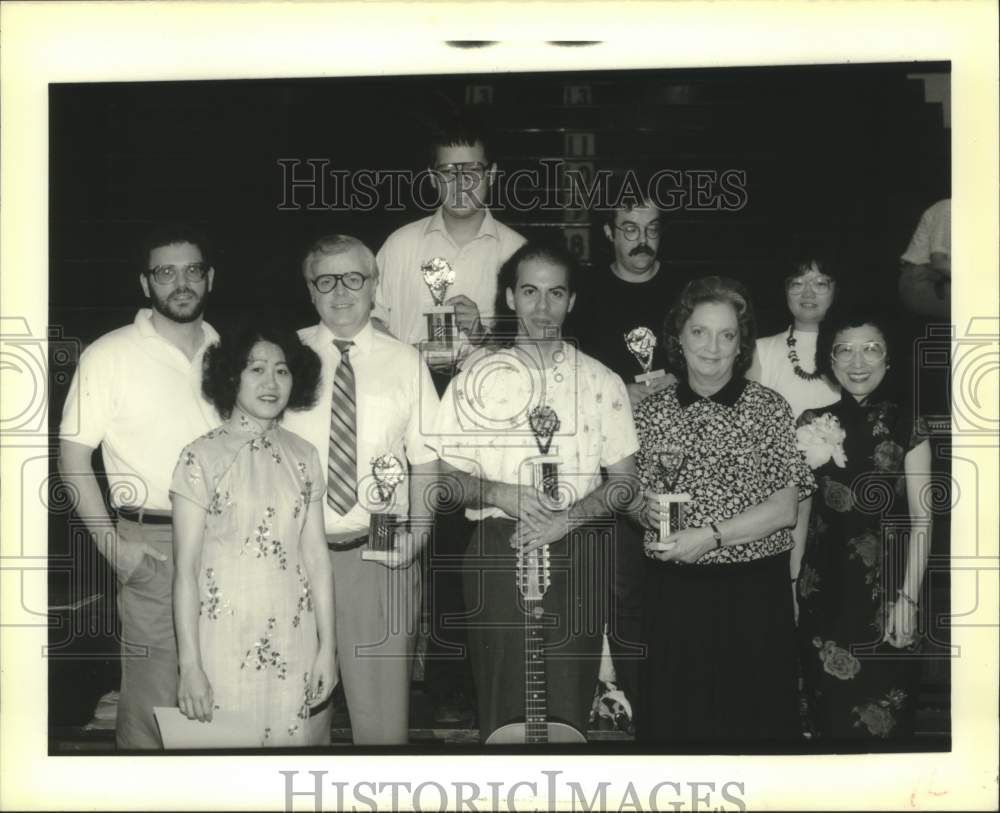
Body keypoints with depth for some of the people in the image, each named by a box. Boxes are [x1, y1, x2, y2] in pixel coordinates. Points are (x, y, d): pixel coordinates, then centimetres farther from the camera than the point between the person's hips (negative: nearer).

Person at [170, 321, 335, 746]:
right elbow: (185, 570, -8)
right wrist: (189, 666, -11)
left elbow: (315, 555, 6)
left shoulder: (303, 456, 5)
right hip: (225, 642, -3)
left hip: (295, 643, 4)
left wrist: (327, 646, 3)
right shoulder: (202, 457, -7)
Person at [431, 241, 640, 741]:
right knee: (502, 705, 1)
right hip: (498, 552, -1)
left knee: (569, 705, 2)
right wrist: (499, 494, -14)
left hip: (576, 554, 1)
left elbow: (623, 479, 6)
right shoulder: (478, 376, 3)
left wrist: (567, 517, -10)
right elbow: (444, 473, 4)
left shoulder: (601, 382, 5)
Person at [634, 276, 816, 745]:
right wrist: (646, 509, -10)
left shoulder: (769, 408, 0)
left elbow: (784, 510, -7)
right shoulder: (651, 413, 6)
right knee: (674, 721, 7)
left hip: (756, 593, -1)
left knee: (757, 722, 4)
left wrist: (710, 535, -16)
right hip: (673, 595, 2)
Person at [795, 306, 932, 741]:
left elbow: (920, 518, -4)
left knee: (883, 711, 1)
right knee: (829, 708, 9)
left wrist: (908, 597, -10)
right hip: (825, 587, 2)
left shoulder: (907, 426, -3)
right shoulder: (813, 424, 4)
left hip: (887, 586, -2)